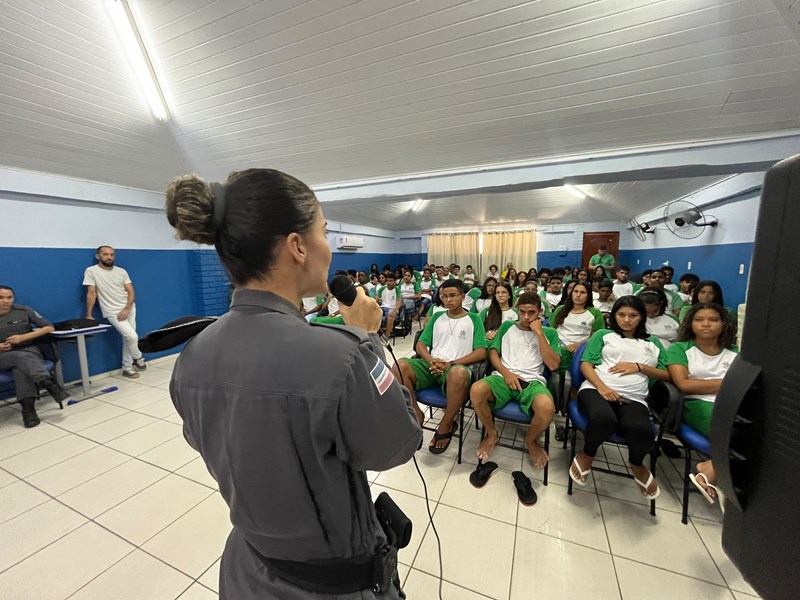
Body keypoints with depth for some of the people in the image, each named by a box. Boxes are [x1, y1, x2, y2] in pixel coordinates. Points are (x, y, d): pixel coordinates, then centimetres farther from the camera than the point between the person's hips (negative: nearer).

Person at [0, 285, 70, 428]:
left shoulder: (23, 310, 4)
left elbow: (49, 327, 3)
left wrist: (23, 337, -9)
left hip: (28, 350, 0)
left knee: (20, 367, -33)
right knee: (22, 357, -35)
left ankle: (28, 408, -40)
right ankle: (49, 383, -53)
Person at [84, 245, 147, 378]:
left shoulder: (121, 271, 5)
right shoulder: (91, 271, -5)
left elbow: (131, 291, 2)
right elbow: (91, 294, -8)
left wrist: (127, 309, -11)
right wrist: (88, 316, -8)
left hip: (129, 309, 4)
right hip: (113, 312, -4)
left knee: (127, 339, 8)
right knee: (132, 337, -13)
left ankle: (127, 367, 19)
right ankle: (138, 360, 13)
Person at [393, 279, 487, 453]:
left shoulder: (473, 319, 10)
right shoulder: (437, 317, 19)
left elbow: (481, 353, 0)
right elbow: (420, 345, 14)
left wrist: (451, 363, -12)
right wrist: (431, 361, -8)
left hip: (456, 366, -3)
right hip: (431, 365, 3)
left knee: (459, 373, -41)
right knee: (400, 366, -27)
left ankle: (446, 425, -15)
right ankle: (416, 414, -6)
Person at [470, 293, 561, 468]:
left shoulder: (549, 333, 14)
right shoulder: (507, 326, 17)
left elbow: (553, 365, 0)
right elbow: (493, 353, 11)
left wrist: (539, 333, -4)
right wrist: (506, 373, -7)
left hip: (533, 381, 0)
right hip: (503, 377, 1)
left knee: (547, 407, -37)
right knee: (476, 390, -33)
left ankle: (531, 440, 2)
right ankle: (492, 434, -1)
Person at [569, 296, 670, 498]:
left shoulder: (653, 343, 27)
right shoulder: (603, 335, 18)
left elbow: (667, 375, 20)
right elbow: (586, 365, 7)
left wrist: (639, 367, 2)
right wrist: (601, 386, -11)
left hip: (634, 398, 2)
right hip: (596, 389, -2)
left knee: (640, 429, -34)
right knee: (604, 418, -39)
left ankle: (637, 465, 5)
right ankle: (586, 455, -4)